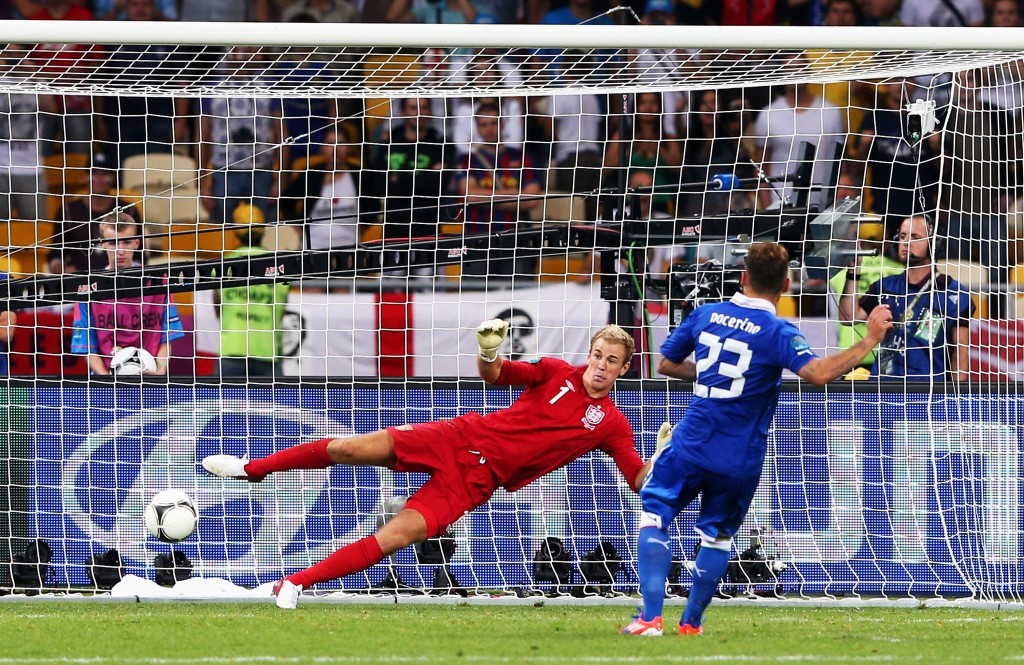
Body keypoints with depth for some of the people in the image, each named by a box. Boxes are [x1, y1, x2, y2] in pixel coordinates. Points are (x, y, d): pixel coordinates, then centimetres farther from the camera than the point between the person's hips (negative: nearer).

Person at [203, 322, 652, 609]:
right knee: (346, 449, -7)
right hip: (461, 438, 2)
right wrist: (489, 352, -21)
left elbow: (641, 481, -5)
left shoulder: (611, 425, -2)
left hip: (476, 481, -2)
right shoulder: (558, 373, 3)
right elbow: (493, 374, 2)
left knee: (398, 535, -19)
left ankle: (297, 584, -9)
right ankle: (251, 469, 17)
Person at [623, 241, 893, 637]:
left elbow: (666, 365, 15)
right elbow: (818, 373, -28)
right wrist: (868, 342, -23)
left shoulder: (704, 315, 2)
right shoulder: (777, 332, -12)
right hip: (740, 462, -1)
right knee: (717, 536, 19)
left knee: (653, 517, 9)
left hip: (691, 446, 1)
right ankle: (691, 622, 25)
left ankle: (651, 617, -6)